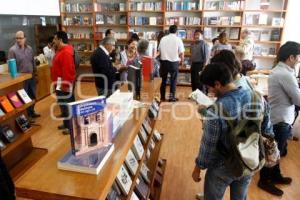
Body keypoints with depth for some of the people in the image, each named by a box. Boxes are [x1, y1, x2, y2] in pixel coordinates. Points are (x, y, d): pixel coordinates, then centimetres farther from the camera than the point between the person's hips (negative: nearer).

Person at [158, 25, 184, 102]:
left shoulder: (163, 39, 4)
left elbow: (159, 51, 7)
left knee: (164, 80, 14)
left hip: (164, 61, 3)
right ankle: (172, 96, 9)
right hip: (174, 62, -3)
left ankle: (162, 97, 18)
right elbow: (182, 53, -8)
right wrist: (181, 60, 11)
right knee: (173, 80, 9)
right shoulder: (178, 39, -5)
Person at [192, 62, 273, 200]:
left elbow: (208, 145, -20)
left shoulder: (215, 111, -31)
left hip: (222, 168, -5)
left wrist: (198, 168, -3)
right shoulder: (258, 98, -14)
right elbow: (267, 131, -1)